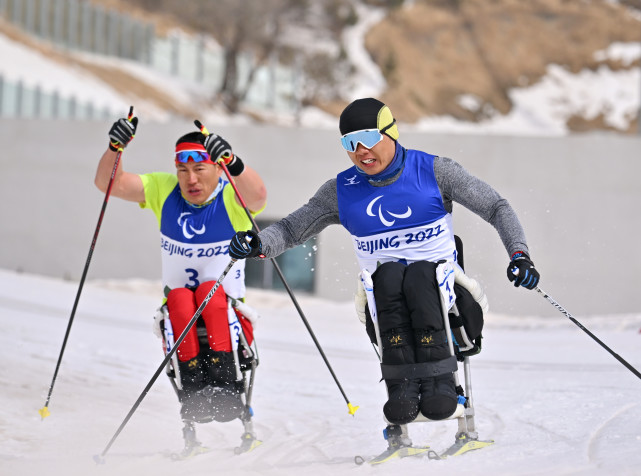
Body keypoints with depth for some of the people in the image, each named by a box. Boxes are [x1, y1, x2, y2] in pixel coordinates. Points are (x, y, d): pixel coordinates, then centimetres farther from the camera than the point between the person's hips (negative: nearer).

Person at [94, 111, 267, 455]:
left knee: (212, 290, -29)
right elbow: (108, 183, -7)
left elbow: (258, 195, -32)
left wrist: (232, 163, -50)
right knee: (179, 298, -28)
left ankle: (225, 387, -37)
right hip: (179, 321, 2)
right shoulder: (163, 191, 2)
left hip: (228, 320, -2)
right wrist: (115, 148, -26)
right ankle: (192, 395, -36)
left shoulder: (234, 197, -8)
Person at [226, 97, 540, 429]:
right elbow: (291, 229, 11)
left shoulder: (432, 171, 2)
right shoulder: (342, 191, 9)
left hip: (443, 286, -2)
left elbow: (496, 208, 2)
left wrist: (519, 255, -14)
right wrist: (257, 244, -11)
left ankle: (438, 381, -41)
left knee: (420, 274, -36)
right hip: (383, 289, 2)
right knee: (389, 274, -33)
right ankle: (402, 385, -41)